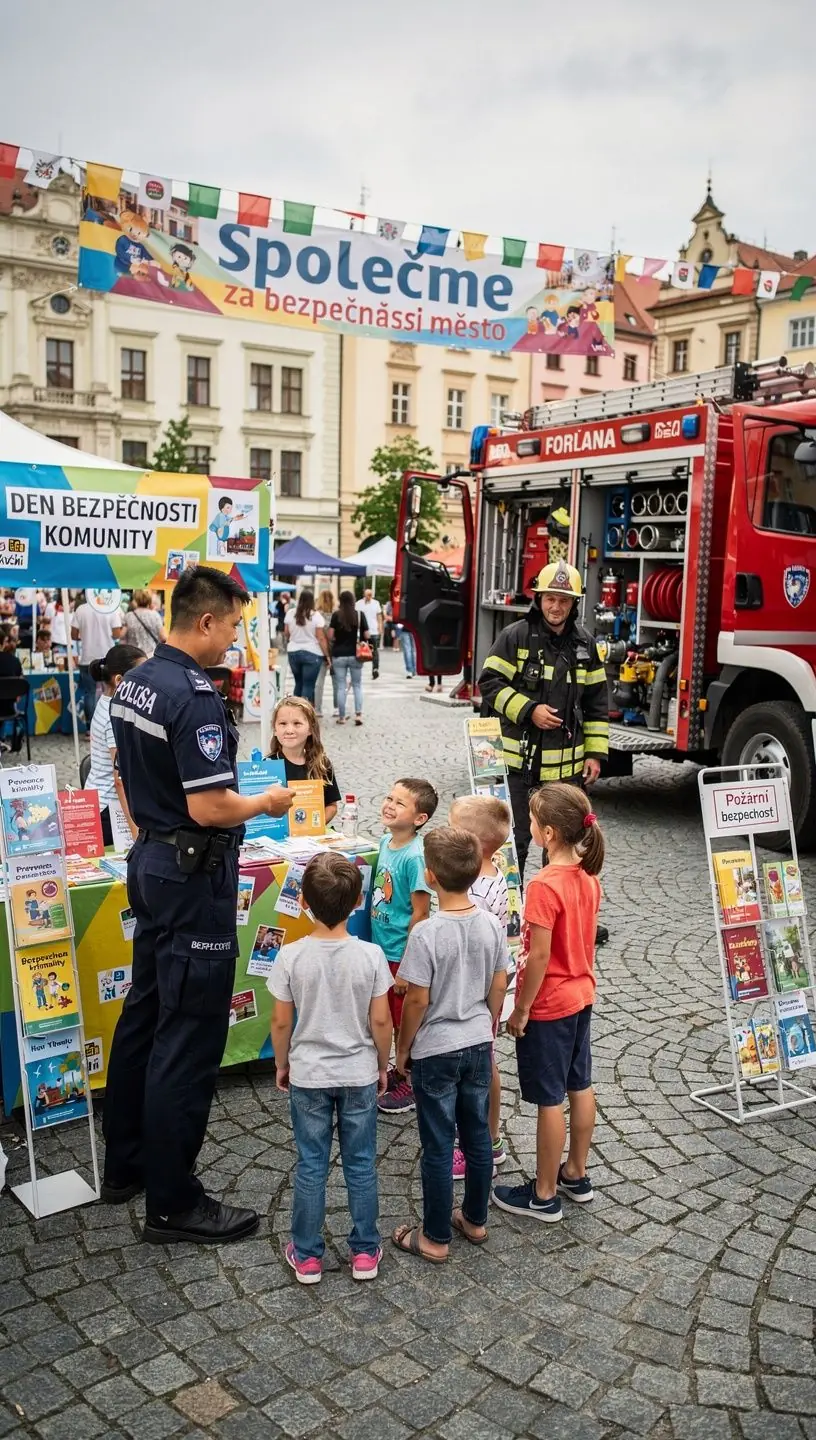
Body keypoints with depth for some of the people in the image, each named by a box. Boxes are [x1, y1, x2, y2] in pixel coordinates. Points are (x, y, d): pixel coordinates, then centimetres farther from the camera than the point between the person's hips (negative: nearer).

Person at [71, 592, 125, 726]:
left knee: (89, 693, 8)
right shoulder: (112, 609, -7)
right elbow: (116, 635, -10)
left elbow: (74, 635, -1)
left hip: (87, 659, 1)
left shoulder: (80, 609, -3)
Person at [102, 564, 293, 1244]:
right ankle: (172, 1201, 11)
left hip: (150, 862, 10)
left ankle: (126, 1165, 33)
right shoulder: (195, 698, -23)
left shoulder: (133, 684, 7)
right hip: (194, 876, -10)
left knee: (144, 1014, 19)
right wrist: (266, 802, -9)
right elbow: (209, 807, -26)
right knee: (189, 1035, -1)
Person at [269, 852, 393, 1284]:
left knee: (311, 1165, 13)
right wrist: (382, 1066, 8)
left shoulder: (291, 957, -16)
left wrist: (281, 1065, 9)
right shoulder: (370, 955, -16)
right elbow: (380, 1021, -8)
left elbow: (281, 1022, -8)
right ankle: (365, 1251, 26)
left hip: (308, 1076, 0)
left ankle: (307, 1255, 25)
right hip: (360, 1075, 0)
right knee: (361, 1164, 15)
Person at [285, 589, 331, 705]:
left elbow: (287, 634, 9)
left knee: (298, 683, 17)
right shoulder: (316, 616, -10)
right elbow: (321, 638, -10)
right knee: (308, 686, -1)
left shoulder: (290, 613, 0)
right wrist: (327, 656, -4)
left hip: (293, 652, 4)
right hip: (312, 653, -4)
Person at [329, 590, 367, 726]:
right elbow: (367, 636, -4)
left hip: (338, 655, -1)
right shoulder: (360, 614, -3)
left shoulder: (336, 615, -5)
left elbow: (330, 636, -9)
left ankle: (341, 717, 10)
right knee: (357, 685, 12)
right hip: (355, 655, 1)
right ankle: (358, 714, 1)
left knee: (341, 687, 6)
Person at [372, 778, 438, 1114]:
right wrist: (377, 944, 16)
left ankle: (412, 1084, 26)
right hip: (382, 948, 8)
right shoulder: (386, 842, 0)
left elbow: (420, 914, -21)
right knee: (393, 1017, 22)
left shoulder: (414, 857, -24)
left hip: (403, 954, -8)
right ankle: (401, 1069, 41)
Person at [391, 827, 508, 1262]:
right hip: (478, 1045, 5)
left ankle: (435, 1238, 20)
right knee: (477, 1136, 18)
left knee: (437, 1147, 7)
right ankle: (475, 1220, 34)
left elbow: (417, 1000, -17)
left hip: (436, 1051, -5)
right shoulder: (492, 925, -6)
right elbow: (499, 986, 3)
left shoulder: (426, 933, -22)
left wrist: (403, 1049, -2)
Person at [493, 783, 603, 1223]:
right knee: (580, 1087, 19)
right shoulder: (588, 877, -1)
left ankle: (544, 1195, 19)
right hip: (581, 995, 8)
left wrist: (521, 1009, -14)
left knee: (549, 1100, 4)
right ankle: (576, 1174, 36)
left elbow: (539, 956, -23)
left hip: (548, 1005, -8)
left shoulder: (544, 886, -26)